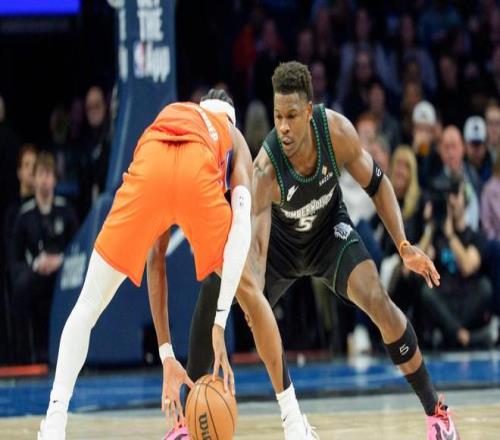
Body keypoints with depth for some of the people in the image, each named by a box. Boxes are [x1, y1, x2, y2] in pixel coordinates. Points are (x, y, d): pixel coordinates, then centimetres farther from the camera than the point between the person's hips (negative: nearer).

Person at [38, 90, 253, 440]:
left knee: (89, 306, 17)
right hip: (199, 174, -2)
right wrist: (219, 325, 6)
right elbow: (241, 227, 12)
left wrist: (167, 355, 37)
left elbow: (155, 260, 37)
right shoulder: (234, 140, 36)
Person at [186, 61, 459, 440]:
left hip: (331, 231, 1)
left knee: (379, 302, -21)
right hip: (281, 241, 0)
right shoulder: (265, 169, -37)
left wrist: (404, 246, -20)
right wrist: (251, 296, -62)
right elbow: (255, 246, -43)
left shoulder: (337, 131, -29)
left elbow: (376, 184, -12)